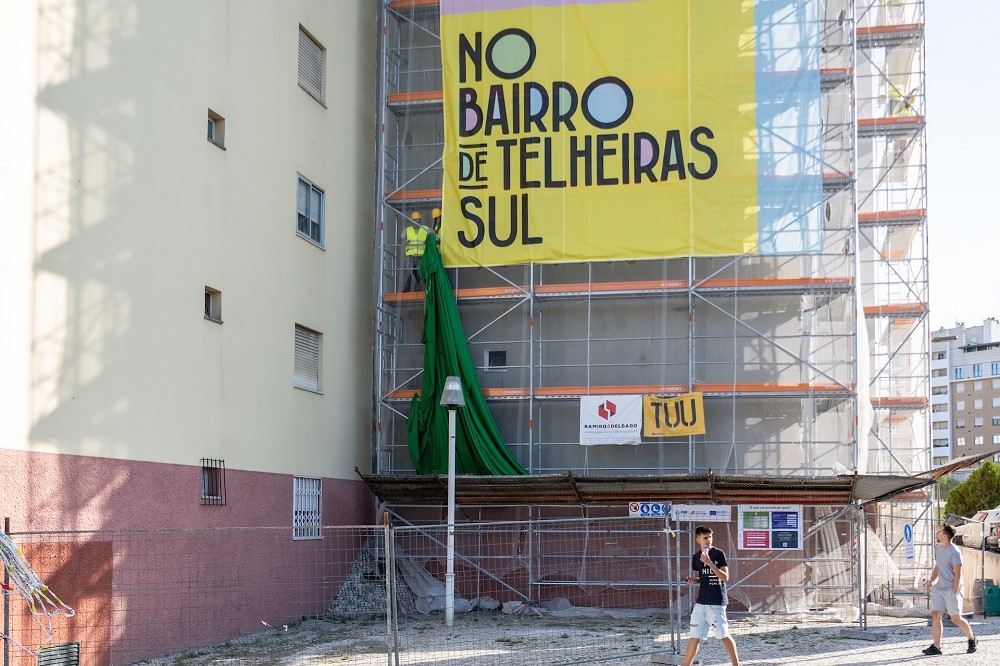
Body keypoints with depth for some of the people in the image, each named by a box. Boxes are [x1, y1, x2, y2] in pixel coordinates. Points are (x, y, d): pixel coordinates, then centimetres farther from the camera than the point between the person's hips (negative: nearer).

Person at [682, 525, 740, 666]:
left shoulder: (718, 554, -7)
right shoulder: (696, 557, 9)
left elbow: (725, 577, -13)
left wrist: (709, 562, -21)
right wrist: (693, 581, -1)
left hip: (716, 603, -5)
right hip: (701, 602, 5)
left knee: (723, 635, 0)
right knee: (695, 636, 5)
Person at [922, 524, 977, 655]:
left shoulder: (954, 552, -15)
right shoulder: (937, 547, 9)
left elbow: (957, 574, -14)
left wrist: (954, 593, -17)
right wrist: (931, 580, 6)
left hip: (952, 589, -7)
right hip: (938, 588, 7)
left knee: (956, 618, 1)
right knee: (935, 615, -3)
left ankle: (972, 639, 25)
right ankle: (936, 647, -2)